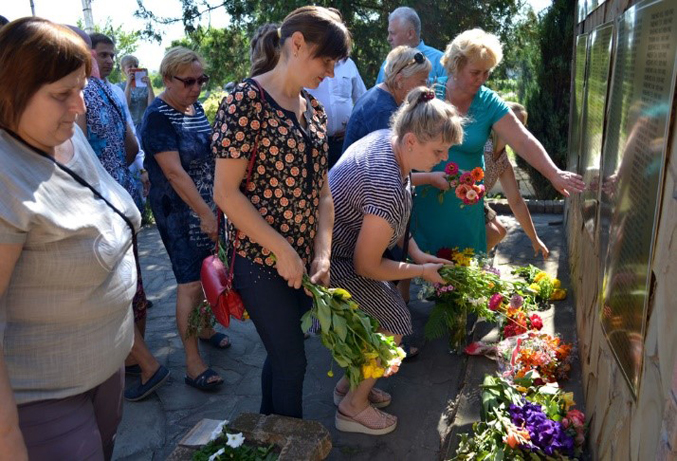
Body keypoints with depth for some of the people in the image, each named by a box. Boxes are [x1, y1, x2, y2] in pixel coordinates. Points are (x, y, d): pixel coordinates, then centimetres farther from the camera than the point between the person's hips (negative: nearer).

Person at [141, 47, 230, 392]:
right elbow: (174, 171, -22)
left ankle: (202, 328, 38)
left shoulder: (196, 108, 8)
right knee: (190, 282, -6)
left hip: (206, 207, 7)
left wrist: (218, 206, 14)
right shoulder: (158, 117, -15)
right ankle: (193, 364, 3)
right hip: (179, 211, -7)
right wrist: (206, 214, -23)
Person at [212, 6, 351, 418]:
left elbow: (321, 188, 7)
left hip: (305, 258, 7)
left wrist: (322, 254, -4)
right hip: (263, 259, -7)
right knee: (292, 361, 4)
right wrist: (282, 250, -17)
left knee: (282, 351, 19)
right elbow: (226, 192, -17)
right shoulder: (246, 101, -14)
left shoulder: (313, 109, 8)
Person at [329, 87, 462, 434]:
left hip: (341, 242, 9)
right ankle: (353, 406, 18)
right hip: (334, 261, -9)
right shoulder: (387, 187, -35)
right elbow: (367, 266, -22)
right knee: (394, 323, -1)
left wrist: (415, 251, 4)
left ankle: (349, 384, 34)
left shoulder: (387, 139, -5)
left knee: (389, 310, 16)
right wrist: (421, 271, -9)